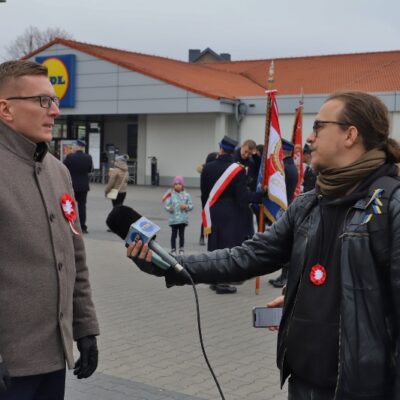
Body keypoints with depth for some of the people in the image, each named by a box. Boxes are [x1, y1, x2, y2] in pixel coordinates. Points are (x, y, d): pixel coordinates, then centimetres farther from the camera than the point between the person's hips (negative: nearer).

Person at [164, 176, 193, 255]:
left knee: (182, 234, 9)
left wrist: (186, 206, -15)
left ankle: (181, 249, 20)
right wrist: (169, 208, -24)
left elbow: (191, 205, 5)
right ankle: (173, 249, 14)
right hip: (173, 218, -1)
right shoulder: (171, 195, -2)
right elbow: (166, 204, -4)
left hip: (183, 218, 1)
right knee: (174, 234, 5)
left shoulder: (186, 195, 1)